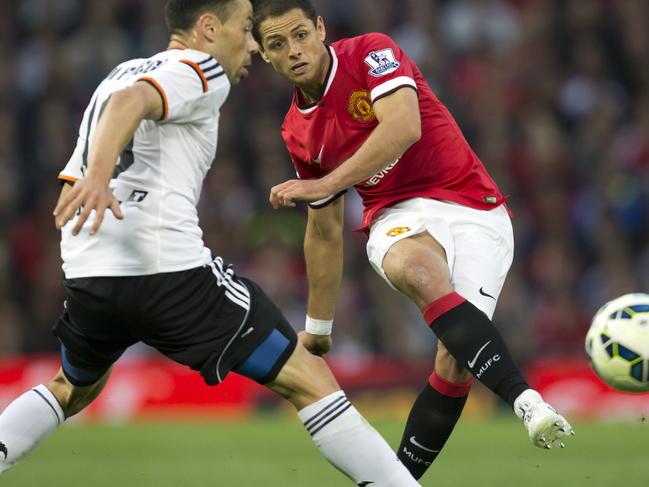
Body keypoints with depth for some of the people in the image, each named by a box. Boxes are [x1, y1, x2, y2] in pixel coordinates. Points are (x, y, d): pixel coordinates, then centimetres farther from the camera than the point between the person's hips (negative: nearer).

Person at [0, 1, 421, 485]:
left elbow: (72, 185, 26)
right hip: (171, 271, -8)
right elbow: (130, 101, -22)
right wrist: (98, 177, -37)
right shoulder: (202, 71, 0)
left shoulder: (120, 72, 25)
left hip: (86, 276, 8)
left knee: (73, 389, 34)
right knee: (308, 378, -3)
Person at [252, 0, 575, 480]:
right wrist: (317, 327, 24)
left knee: (456, 363, -21)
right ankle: (525, 398, -50)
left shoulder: (372, 53, -4)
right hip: (398, 216, 2)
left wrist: (324, 185, -23)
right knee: (416, 269, -37)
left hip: (473, 210, -2)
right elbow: (324, 231, 22)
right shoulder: (298, 132, 12)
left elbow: (403, 127, -22)